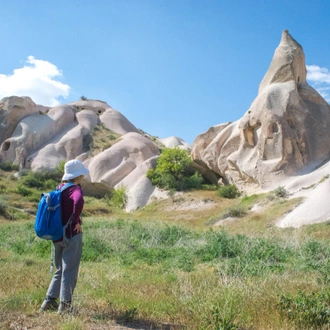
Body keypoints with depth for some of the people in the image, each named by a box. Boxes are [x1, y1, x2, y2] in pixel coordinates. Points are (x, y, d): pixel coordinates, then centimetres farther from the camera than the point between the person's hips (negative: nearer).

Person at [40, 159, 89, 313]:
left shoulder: (59, 189, 10)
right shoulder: (75, 189, -15)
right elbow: (79, 202, -38)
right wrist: (76, 220, -23)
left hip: (57, 236, 8)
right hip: (72, 236, -8)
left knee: (60, 270, 19)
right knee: (70, 270, 2)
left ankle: (50, 301, 21)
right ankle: (65, 304, 6)